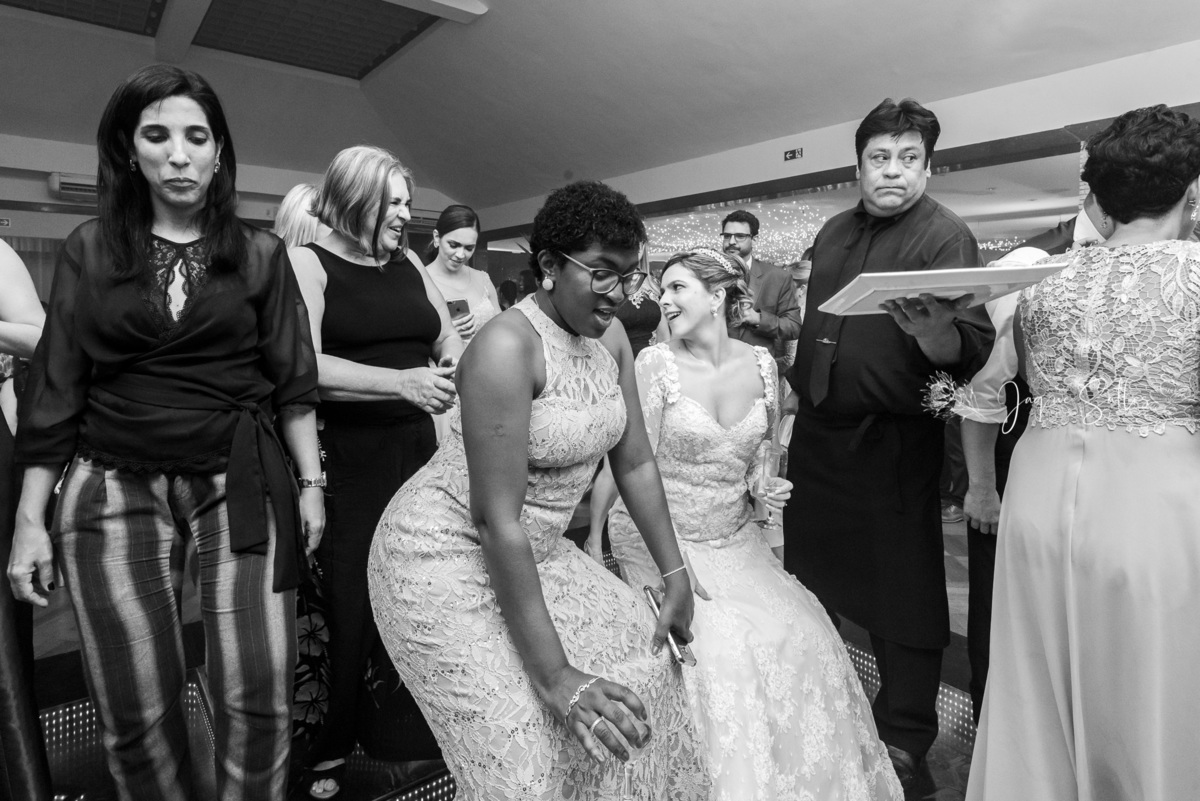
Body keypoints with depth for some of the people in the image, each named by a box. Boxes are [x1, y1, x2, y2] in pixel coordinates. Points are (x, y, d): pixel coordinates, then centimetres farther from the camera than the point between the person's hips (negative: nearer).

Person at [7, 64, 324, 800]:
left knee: (259, 696, -3)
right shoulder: (89, 251, 6)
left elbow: (293, 380, 4)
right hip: (115, 487, 1)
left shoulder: (259, 253, 4)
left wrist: (312, 482, -1)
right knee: (134, 710, 7)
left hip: (239, 478, -1)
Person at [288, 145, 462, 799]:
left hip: (417, 448, 5)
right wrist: (402, 382, -24)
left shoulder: (408, 263, 14)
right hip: (346, 457, -4)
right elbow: (305, 366, -14)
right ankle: (327, 746, 24)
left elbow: (449, 340, 15)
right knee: (348, 604, 1)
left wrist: (456, 374, -7)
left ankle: (397, 729, 25)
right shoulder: (308, 262, -2)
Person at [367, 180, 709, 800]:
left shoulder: (609, 336, -1)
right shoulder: (508, 346, -26)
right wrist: (553, 672, -25)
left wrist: (676, 575, 5)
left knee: (642, 659, 8)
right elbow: (496, 519, -27)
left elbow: (635, 464, 4)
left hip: (533, 551, 8)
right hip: (448, 558, -8)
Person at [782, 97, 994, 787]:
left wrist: (933, 334, -41)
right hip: (817, 430, 6)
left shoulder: (946, 235, -9)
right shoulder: (836, 232, 10)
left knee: (902, 590, 6)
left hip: (891, 440, -6)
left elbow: (974, 349, -21)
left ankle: (905, 739, 28)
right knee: (809, 571, 19)